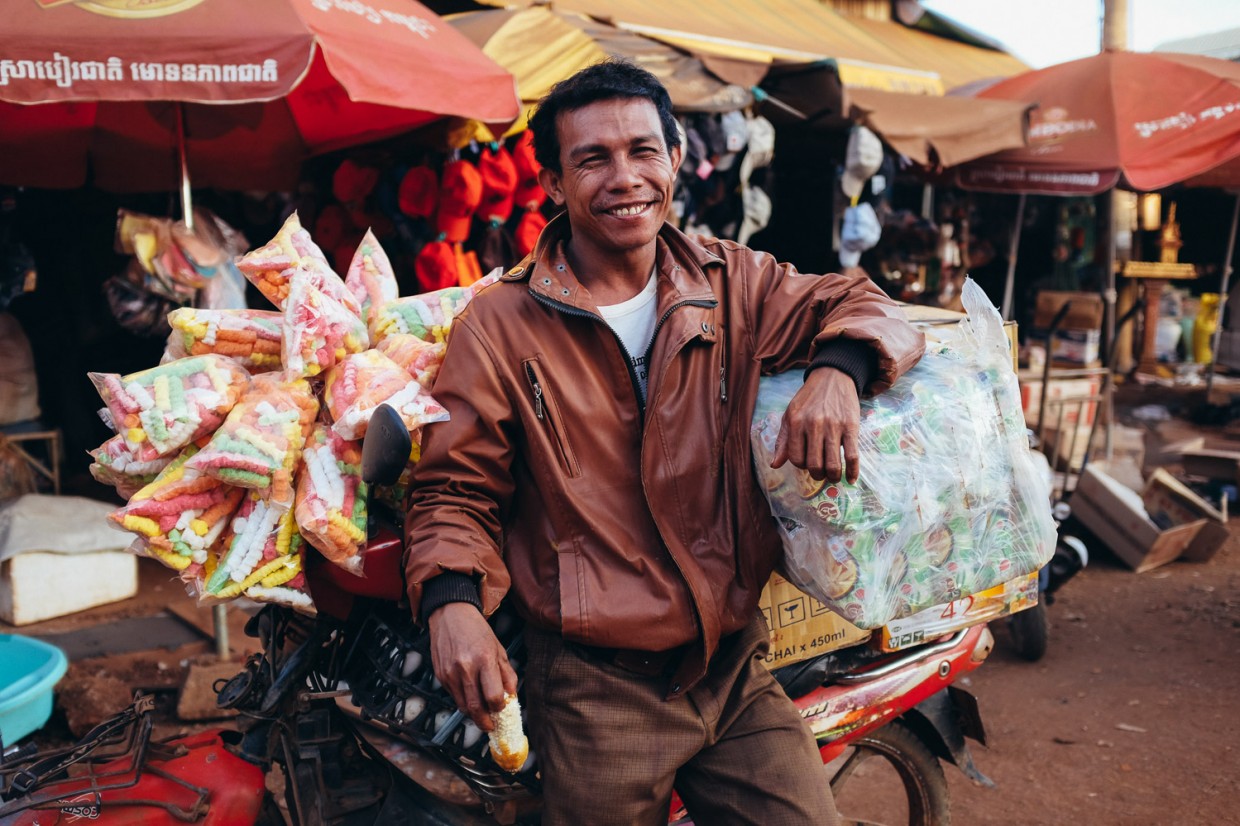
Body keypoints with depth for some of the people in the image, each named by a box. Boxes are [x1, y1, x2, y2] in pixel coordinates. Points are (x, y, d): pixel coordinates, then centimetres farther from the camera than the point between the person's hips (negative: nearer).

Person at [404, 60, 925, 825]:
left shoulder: (733, 282, 3)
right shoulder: (498, 324, -4)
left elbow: (860, 304, 5)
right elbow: (456, 486, -2)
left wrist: (835, 371, -18)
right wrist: (452, 598, -21)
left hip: (738, 665, 3)